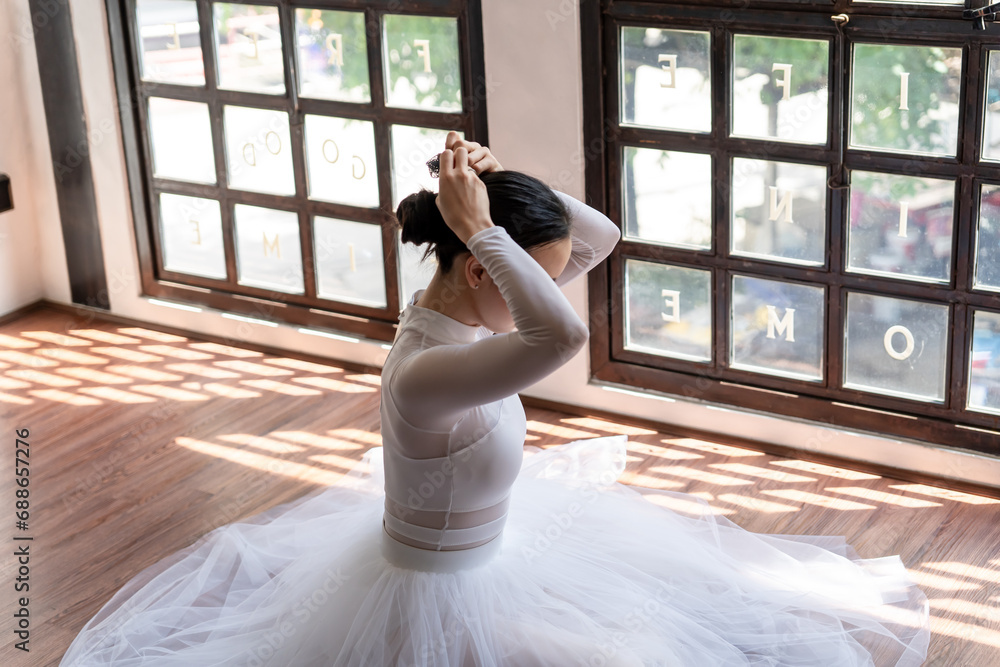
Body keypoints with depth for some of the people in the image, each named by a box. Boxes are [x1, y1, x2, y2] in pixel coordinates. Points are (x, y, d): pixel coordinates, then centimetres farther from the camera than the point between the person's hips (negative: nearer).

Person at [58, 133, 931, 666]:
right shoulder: (426, 376, -39)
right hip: (439, 596, -9)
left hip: (480, 540, 9)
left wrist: (497, 183, -19)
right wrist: (481, 223, -45)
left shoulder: (461, 304, -12)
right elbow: (566, 335, -57)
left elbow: (600, 237, -6)